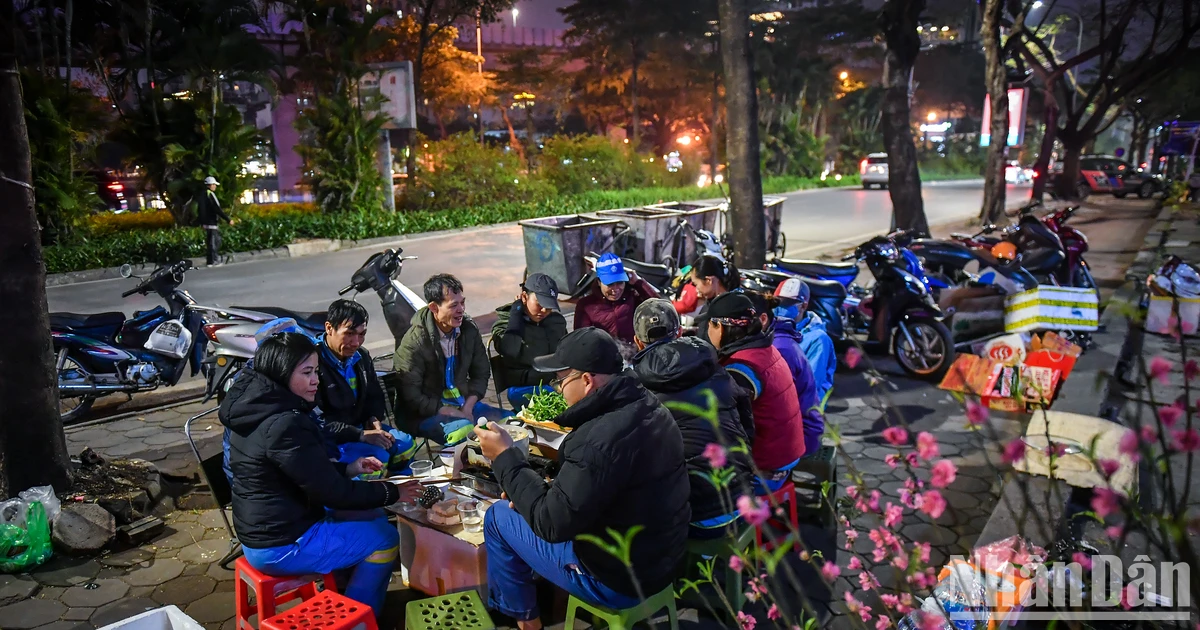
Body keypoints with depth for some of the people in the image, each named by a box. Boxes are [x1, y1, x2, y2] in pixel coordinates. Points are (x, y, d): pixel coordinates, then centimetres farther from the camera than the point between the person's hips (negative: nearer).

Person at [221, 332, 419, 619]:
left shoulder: (257, 408, 3)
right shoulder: (285, 425, -28)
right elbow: (332, 493, -22)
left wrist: (349, 468, 8)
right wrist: (392, 493, -10)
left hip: (263, 530, 10)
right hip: (282, 545, -10)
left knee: (373, 517, 18)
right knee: (385, 537, 2)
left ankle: (342, 591, 29)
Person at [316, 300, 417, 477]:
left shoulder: (361, 356, 7)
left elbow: (375, 395, 21)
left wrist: (374, 419, -2)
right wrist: (361, 435, -27)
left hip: (360, 426, 8)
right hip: (328, 438, -8)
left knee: (405, 444, -4)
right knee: (377, 457, -26)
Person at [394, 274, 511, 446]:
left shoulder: (469, 329, 0)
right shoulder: (413, 342, -17)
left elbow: (481, 373, 10)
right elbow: (412, 397, -16)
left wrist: (467, 408, -7)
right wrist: (454, 415, -19)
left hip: (464, 404, 6)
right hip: (426, 413, -6)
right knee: (465, 430, -33)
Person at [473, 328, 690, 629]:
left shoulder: (600, 439, -32)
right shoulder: (649, 408, -2)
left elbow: (551, 524, -25)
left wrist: (505, 457, -16)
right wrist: (545, 491, 4)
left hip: (618, 581, -8)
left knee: (497, 517, 7)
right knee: (542, 499, 25)